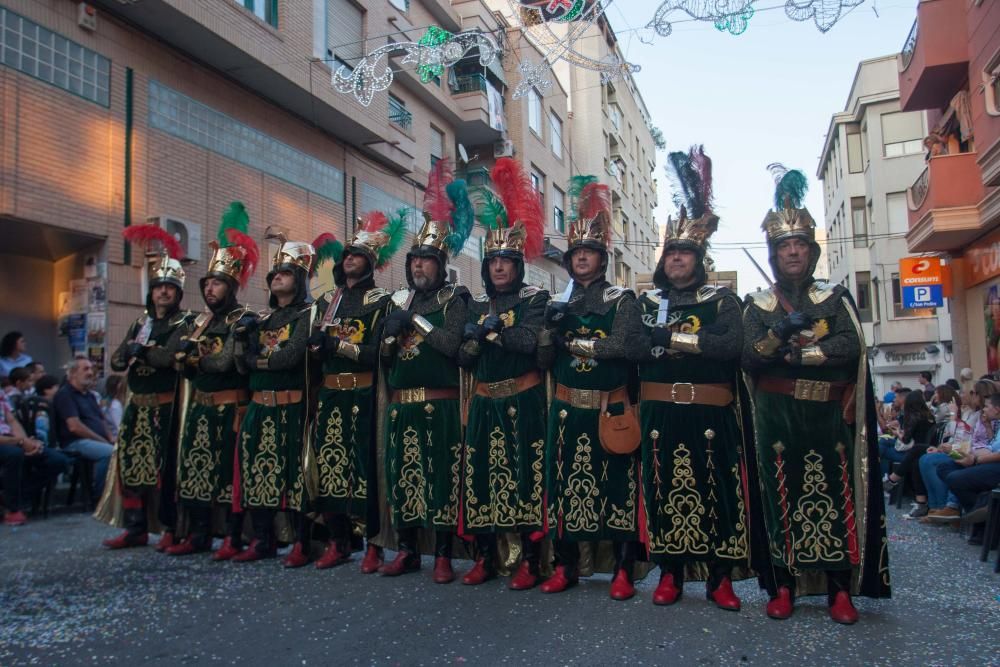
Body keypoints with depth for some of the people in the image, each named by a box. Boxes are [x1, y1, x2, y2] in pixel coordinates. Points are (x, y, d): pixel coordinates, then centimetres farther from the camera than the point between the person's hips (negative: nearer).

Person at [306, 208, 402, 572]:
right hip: (330, 394, 6)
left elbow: (377, 353, -11)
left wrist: (337, 343, -17)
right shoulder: (327, 301, 17)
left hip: (363, 395, -5)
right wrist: (318, 344, -8)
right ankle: (337, 542, 18)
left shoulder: (380, 300, -1)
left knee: (365, 462, -4)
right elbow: (315, 347, 14)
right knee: (329, 461, 6)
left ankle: (373, 545, 6)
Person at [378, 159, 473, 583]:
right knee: (401, 475, 8)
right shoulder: (400, 301, 16)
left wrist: (416, 320, -10)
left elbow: (451, 344, -16)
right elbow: (383, 357, 16)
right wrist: (393, 332, -4)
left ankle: (443, 555, 8)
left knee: (440, 475, -2)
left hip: (439, 405, -5)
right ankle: (407, 550, 21)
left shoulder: (453, 300, 1)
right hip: (400, 405, 5)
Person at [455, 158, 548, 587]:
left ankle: (529, 562, 6)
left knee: (525, 474, -4)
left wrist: (489, 327, -11)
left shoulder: (535, 299, 0)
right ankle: (485, 558, 17)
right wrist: (476, 339, -10)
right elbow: (464, 358, 10)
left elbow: (529, 341, -18)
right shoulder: (477, 305, 15)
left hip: (522, 401, -5)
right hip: (484, 402, 5)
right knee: (481, 474, 5)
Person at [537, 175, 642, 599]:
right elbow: (543, 361, 7)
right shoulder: (559, 303, 13)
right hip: (567, 408, 4)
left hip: (611, 409, -3)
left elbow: (623, 344, -16)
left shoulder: (622, 300, 2)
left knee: (618, 485, 0)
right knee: (564, 483, 6)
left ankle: (623, 571, 12)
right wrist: (548, 329, -11)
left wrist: (573, 343, -8)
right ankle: (565, 566, 19)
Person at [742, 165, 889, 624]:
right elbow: (747, 359, -5)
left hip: (827, 417, 1)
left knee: (835, 496, 2)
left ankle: (840, 590, 11)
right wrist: (781, 333, -21)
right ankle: (783, 586, 9)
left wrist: (793, 353, -13)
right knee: (782, 496, 1)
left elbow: (851, 348, -8)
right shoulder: (758, 305, 8)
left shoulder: (835, 299, 8)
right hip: (777, 418, 0)